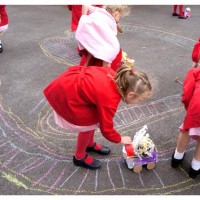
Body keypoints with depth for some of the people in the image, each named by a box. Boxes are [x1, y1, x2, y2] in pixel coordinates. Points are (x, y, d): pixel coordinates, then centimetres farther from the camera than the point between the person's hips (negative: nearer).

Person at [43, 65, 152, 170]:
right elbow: (106, 129, -13)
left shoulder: (115, 77, -7)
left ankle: (90, 144, 41)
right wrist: (120, 139, 5)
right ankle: (79, 157, 24)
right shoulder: (109, 100, -27)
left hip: (71, 79, 9)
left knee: (95, 117, 16)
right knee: (89, 124, 1)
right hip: (64, 94, -9)